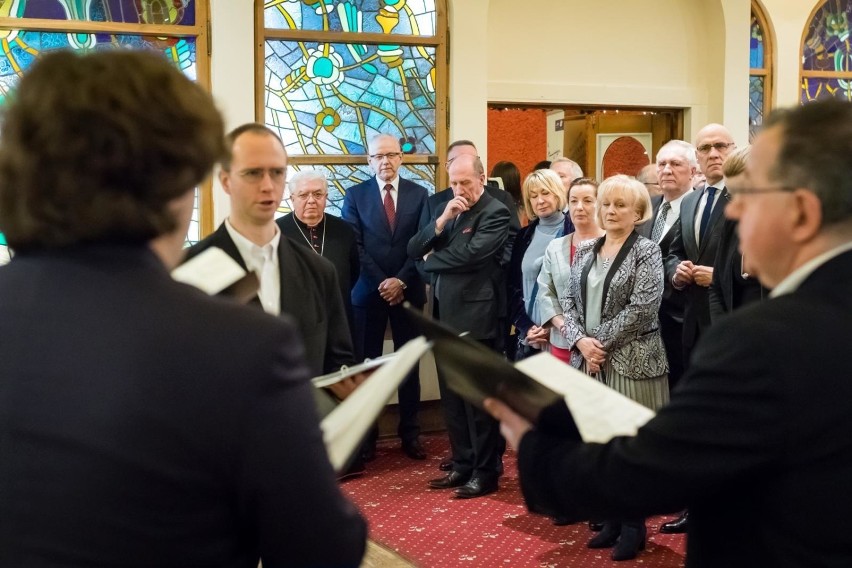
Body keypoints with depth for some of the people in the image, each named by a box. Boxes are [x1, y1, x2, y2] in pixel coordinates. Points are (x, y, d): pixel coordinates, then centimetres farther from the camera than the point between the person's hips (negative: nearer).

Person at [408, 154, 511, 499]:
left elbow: (470, 255, -23)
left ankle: (486, 472, 12)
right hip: (443, 316, 8)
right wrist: (441, 222, -10)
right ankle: (462, 464, 26)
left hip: (474, 317, -7)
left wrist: (431, 260, -5)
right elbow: (414, 250, 7)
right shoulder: (445, 209, 14)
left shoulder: (495, 213, -9)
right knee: (452, 398, 14)